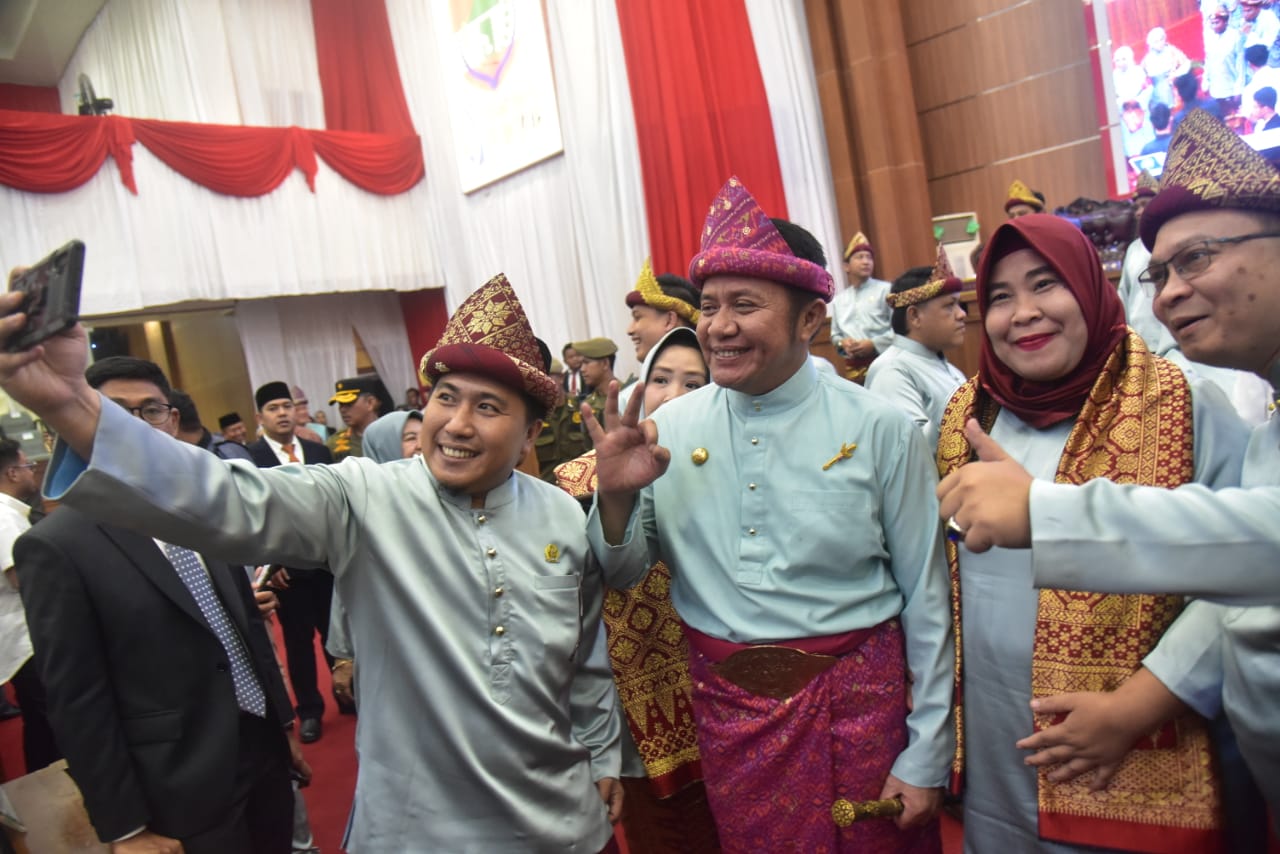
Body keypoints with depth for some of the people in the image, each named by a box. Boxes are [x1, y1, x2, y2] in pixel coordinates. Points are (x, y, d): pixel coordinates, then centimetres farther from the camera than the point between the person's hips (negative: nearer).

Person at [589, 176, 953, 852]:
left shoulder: (880, 430, -11)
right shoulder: (669, 430, -4)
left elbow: (926, 601, -4)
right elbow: (620, 577, 3)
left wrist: (925, 759, -2)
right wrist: (616, 497, -17)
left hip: (857, 705, -2)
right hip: (728, 707, 3)